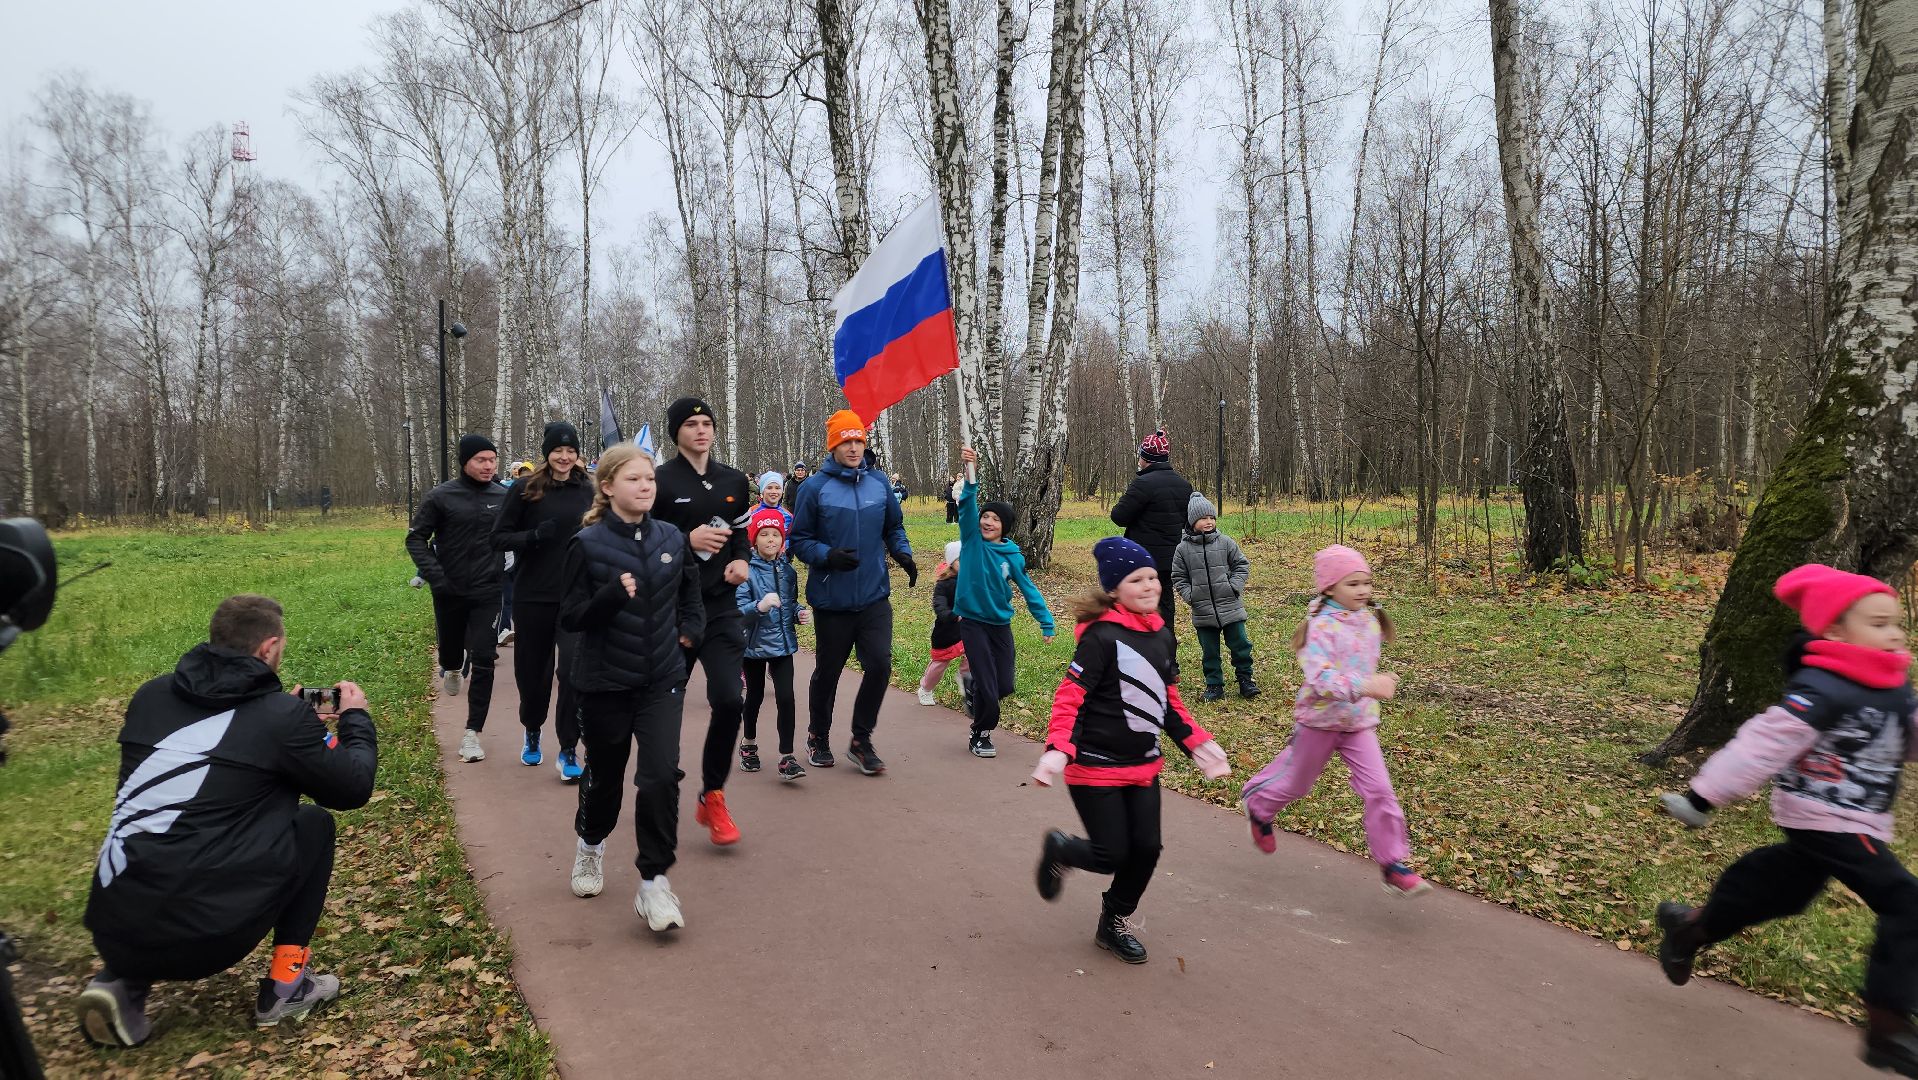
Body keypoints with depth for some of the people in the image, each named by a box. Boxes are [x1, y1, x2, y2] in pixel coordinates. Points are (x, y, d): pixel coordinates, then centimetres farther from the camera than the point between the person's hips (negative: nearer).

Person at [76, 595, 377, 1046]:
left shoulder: (152, 695, 9)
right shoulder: (280, 715, -7)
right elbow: (353, 788, 6)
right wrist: (357, 718, 23)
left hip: (113, 928, 6)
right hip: (206, 933, -5)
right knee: (313, 824, 16)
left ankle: (123, 983, 15)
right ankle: (285, 988, 16)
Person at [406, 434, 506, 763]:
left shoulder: (503, 497, -1)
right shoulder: (441, 497, -8)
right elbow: (416, 538, -2)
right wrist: (434, 575, -14)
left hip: (488, 592, 0)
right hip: (450, 592, 0)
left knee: (483, 662, -7)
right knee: (450, 650, 17)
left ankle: (472, 733, 0)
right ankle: (451, 669, 56)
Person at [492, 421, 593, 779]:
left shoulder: (586, 490, 4)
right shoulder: (525, 489, -4)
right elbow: (500, 537, -3)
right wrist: (534, 536, -18)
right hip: (533, 596, -1)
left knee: (574, 669, -12)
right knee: (533, 669, 12)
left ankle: (569, 750, -1)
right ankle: (532, 731, 40)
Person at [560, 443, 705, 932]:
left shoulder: (673, 539, 1)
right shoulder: (588, 544, -10)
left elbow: (691, 593, 19)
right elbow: (569, 617, -10)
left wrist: (689, 630, 5)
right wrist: (612, 594, -26)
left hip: (662, 680, 2)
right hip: (605, 681, -2)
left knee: (661, 776, -11)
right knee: (604, 775, 15)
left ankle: (654, 882, 0)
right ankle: (591, 845, 45)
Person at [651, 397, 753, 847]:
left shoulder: (734, 481, 9)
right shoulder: (660, 481, -5)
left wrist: (742, 560, 0)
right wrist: (687, 540, -18)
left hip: (720, 606, 3)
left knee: (730, 699, -9)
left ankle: (712, 797, 10)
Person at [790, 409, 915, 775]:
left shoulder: (879, 483, 5)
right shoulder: (814, 488, -7)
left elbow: (894, 527, 17)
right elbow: (799, 540, -4)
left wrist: (903, 554, -2)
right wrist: (828, 556, -22)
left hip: (874, 597, 2)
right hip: (831, 600, -2)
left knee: (879, 665, -8)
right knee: (827, 672, 12)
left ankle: (861, 741, 12)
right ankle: (817, 738, 34)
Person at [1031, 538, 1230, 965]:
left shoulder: (1162, 635, 6)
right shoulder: (1102, 636, -18)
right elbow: (1070, 696, -20)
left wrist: (1198, 743, 11)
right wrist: (1057, 750, -32)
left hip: (1144, 765, 7)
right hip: (1096, 766, -7)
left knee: (1146, 849, 5)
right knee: (1113, 855, -4)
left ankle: (1113, 924, 29)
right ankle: (1058, 848, 29)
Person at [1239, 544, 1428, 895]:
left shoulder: (1369, 619, 0)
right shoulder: (1322, 626, -23)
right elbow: (1320, 678, -37)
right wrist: (1365, 686, -49)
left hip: (1359, 722, 5)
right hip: (1320, 720, -5)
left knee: (1379, 790, -6)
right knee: (1296, 783, 16)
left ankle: (1392, 864, 3)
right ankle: (1258, 807, 46)